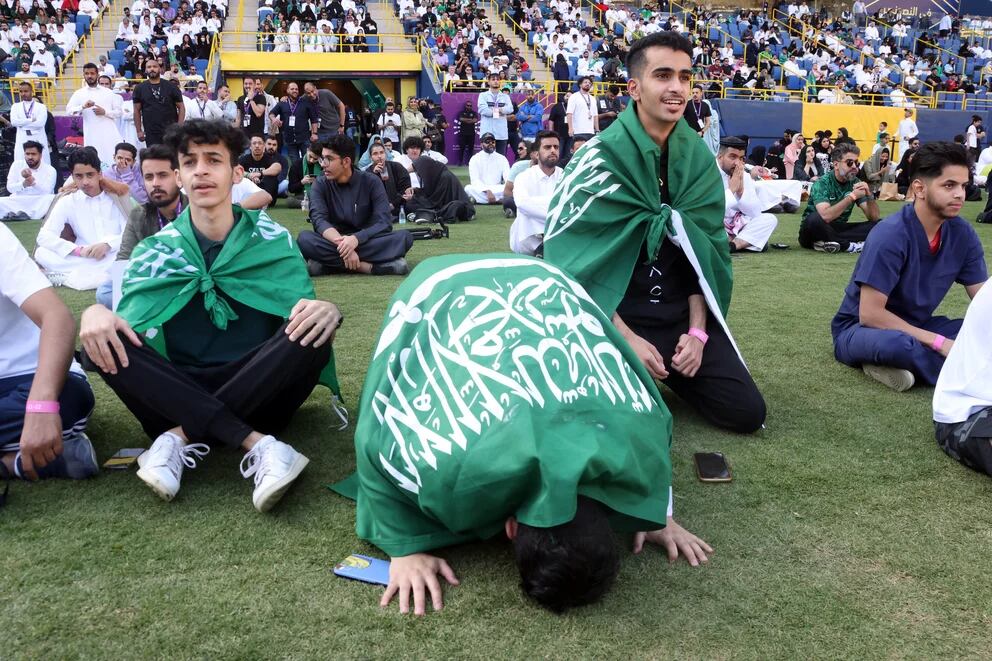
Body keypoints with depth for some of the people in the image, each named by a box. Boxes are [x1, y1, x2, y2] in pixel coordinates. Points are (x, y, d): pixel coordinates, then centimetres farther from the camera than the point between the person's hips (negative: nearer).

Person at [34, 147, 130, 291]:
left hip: (117, 256, -1)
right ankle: (109, 276, -35)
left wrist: (108, 244, -20)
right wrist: (79, 250, -17)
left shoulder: (117, 196, 7)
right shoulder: (67, 202, 8)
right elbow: (44, 236, -2)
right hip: (84, 260, 2)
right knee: (41, 253, -23)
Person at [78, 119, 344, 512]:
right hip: (177, 395, 1)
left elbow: (305, 315, -1)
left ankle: (180, 437, -26)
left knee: (313, 330, -27)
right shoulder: (154, 252, 7)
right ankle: (258, 443, -32)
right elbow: (124, 324, 1)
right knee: (102, 342, -24)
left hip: (258, 393, -1)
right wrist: (95, 313, -24)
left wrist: (327, 311, -27)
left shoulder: (273, 241, 5)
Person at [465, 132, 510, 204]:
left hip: (497, 190, 2)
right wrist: (487, 191, -29)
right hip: (480, 191, -2)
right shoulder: (475, 159, 0)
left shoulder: (502, 159, 7)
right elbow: (475, 180, -12)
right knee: (468, 188, -34)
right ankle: (499, 200, -30)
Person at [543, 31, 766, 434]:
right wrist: (627, 338, -19)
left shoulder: (698, 157, 3)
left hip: (683, 313, 5)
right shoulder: (601, 158, -13)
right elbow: (580, 264, -14)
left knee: (746, 412, -6)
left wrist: (697, 330, -4)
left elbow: (706, 249, 7)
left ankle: (669, 370, 21)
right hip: (616, 316, -4)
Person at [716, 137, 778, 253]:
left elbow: (755, 213, -1)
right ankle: (744, 242, -19)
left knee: (770, 219, -10)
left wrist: (741, 191, -15)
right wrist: (731, 189, -21)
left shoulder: (745, 176, 5)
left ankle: (733, 245, -25)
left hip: (737, 226, 6)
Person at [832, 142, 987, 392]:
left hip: (915, 326, 7)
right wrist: (939, 342, -26)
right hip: (859, 329, -6)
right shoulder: (890, 236, -23)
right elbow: (869, 314, -25)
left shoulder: (963, 234, -6)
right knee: (900, 344, -39)